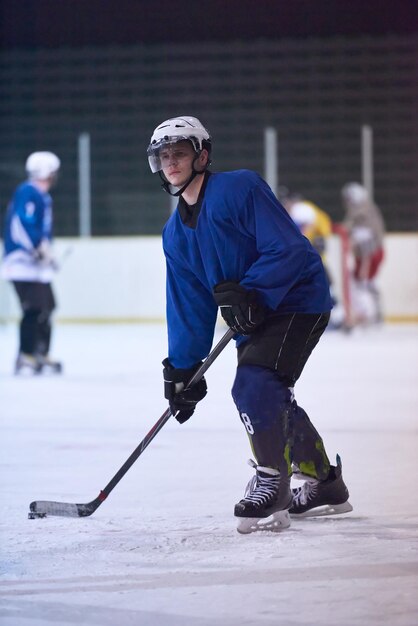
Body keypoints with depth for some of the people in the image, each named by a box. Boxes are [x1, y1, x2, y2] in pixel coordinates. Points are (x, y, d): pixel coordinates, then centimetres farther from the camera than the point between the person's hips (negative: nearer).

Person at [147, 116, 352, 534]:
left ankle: (272, 484, -12)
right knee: (270, 402, 13)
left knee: (254, 386, -23)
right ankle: (324, 483, 31)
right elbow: (189, 305, 9)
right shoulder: (175, 233, 7)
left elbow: (290, 249, -23)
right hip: (253, 314, 9)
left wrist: (250, 293, -31)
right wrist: (182, 368, 4)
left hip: (298, 300, -9)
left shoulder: (240, 188, -18)